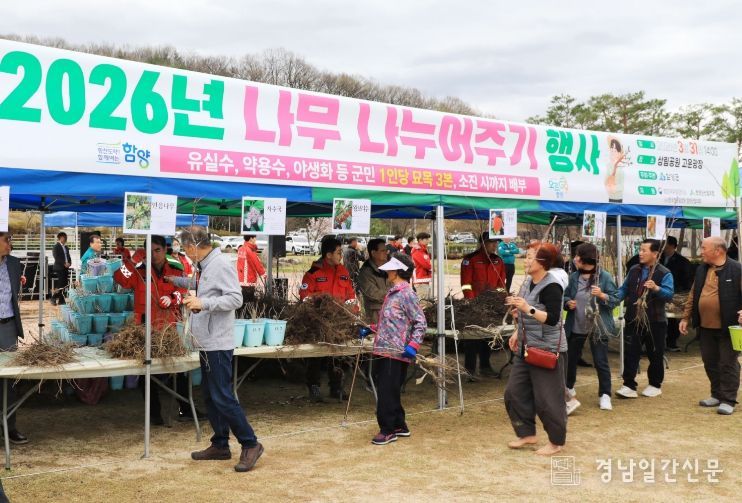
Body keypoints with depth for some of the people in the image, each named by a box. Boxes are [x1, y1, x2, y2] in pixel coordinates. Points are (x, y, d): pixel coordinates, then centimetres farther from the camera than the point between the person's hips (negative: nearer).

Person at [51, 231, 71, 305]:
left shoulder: (66, 247, 20)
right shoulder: (56, 246, -1)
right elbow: (56, 257, -11)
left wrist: (69, 263, -1)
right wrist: (64, 264, -18)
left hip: (65, 268, 7)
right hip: (59, 268, -7)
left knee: (65, 284, 2)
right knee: (60, 284, -13)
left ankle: (61, 300, 6)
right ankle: (53, 299, -5)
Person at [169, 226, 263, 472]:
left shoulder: (221, 265, -15)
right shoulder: (205, 267, 13)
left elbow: (235, 299, -22)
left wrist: (203, 303, -27)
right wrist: (175, 280, 41)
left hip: (218, 345, -10)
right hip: (207, 344, 10)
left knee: (222, 398, -9)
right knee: (210, 397, 14)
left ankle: (250, 445, 0)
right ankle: (220, 445, 23)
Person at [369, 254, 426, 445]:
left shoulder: (406, 294, -13)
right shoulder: (392, 293, 15)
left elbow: (421, 323, -16)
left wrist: (413, 346, -22)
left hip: (395, 352, -9)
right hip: (384, 350, 9)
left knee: (388, 393, -4)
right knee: (390, 392, 15)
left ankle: (388, 430, 5)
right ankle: (399, 426, 26)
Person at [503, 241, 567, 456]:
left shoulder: (551, 286, -18)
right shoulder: (528, 282, 8)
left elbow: (552, 319, -26)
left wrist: (527, 308, -31)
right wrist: (518, 333, 15)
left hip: (547, 350, -9)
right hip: (526, 348, 9)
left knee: (547, 398, -1)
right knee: (515, 392, 10)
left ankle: (557, 441, 16)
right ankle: (528, 434, 24)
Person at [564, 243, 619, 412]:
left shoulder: (604, 277, -11)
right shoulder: (573, 277, 0)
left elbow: (616, 300, -10)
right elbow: (565, 296, 10)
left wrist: (602, 295, -28)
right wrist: (568, 303, -12)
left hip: (598, 327, -4)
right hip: (575, 326, 4)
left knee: (601, 362, 0)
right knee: (570, 358, 16)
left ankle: (604, 395, 12)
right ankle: (568, 387, 38)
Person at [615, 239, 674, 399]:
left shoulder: (664, 273, -6)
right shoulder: (634, 271, 9)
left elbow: (669, 294, -17)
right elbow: (624, 290, 14)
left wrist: (656, 288, -35)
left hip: (655, 322, -3)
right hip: (633, 320, 4)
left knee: (655, 354, 9)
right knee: (630, 353, -1)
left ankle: (655, 385, 24)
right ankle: (629, 386, 1)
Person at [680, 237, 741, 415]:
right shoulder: (701, 270, 11)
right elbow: (693, 296, 16)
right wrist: (686, 318, 14)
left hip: (728, 327, -6)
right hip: (705, 327, 7)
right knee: (710, 362, 14)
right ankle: (717, 395, 28)